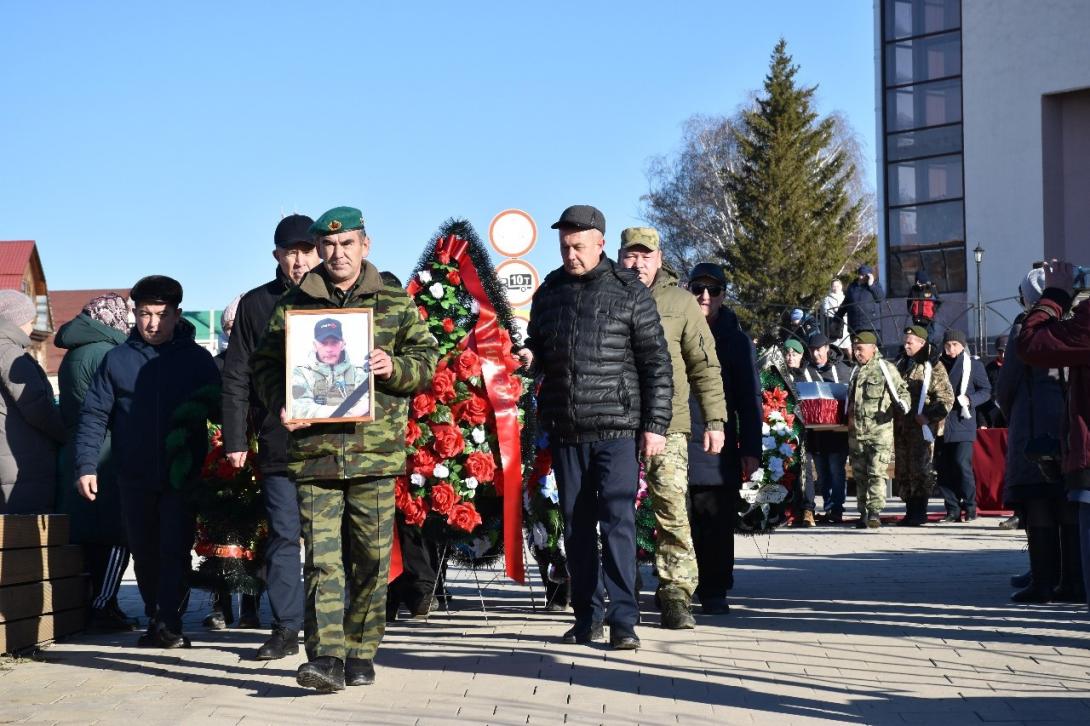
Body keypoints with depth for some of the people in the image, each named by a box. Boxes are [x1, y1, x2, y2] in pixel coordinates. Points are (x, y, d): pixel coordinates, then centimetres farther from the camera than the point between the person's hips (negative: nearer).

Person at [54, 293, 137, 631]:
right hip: (106, 458, -9)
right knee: (116, 536, -6)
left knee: (91, 537, 10)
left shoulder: (73, 355, 17)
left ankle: (98, 606, 13)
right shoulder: (104, 353, -11)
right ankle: (103, 608, -8)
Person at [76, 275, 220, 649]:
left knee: (175, 550, -8)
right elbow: (94, 415, 6)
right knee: (144, 552, 8)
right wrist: (86, 465, -3)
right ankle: (155, 621, 18)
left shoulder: (198, 359, 4)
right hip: (135, 476, 2)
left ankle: (170, 623, -8)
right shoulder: (117, 359, 6)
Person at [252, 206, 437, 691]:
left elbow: (427, 359, 10)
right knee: (321, 555, -8)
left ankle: (361, 652, 17)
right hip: (313, 448, 0)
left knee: (372, 556, 5)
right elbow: (265, 364, 13)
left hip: (376, 448, 0)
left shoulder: (395, 304, 9)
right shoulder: (292, 305, 10)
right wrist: (279, 404, -5)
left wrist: (395, 368, -11)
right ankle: (325, 656, -12)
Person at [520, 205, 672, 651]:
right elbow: (536, 348, 26)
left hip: (616, 429, -5)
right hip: (565, 430, 5)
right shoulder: (549, 292, 12)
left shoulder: (629, 291, -1)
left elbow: (656, 363, -1)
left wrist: (656, 424, -7)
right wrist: (530, 358, 1)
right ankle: (587, 616, 17)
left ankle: (623, 620, -7)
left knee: (618, 522, -9)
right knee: (576, 525, 9)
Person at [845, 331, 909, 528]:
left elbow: (901, 390, -1)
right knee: (859, 474, 9)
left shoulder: (885, 368, -1)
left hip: (880, 431, -6)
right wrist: (848, 418, 20)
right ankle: (863, 514, 16)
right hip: (856, 432, 6)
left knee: (877, 473, -12)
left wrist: (902, 404, -19)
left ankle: (875, 513, -13)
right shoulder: (856, 372, 19)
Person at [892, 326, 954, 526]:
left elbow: (946, 398, -9)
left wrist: (928, 416, -16)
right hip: (901, 425, 7)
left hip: (921, 427, -7)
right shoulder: (900, 363, 16)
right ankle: (911, 510, 14)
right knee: (902, 470, 7)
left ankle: (919, 512, 0)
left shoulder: (933, 367, -5)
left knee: (920, 469, -6)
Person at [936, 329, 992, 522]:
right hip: (941, 424, 4)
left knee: (962, 464, -13)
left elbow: (986, 391, 4)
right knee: (944, 468, 3)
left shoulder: (973, 365, 2)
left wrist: (969, 400, -12)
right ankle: (952, 509, 9)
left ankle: (970, 507, -1)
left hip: (963, 424, -4)